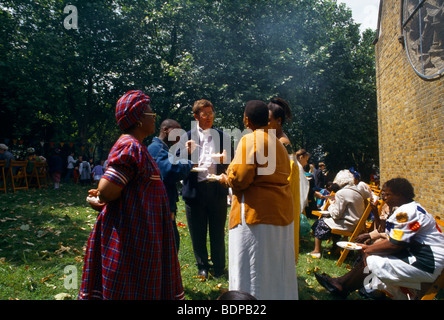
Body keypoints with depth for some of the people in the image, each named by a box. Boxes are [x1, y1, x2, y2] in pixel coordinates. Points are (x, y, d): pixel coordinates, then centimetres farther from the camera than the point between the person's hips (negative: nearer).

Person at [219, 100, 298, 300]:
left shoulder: (250, 140, -11)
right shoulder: (278, 142, 15)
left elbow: (240, 178, -19)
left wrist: (226, 179, 3)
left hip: (257, 213, -9)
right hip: (282, 212, 9)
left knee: (253, 271, 1)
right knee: (276, 270, 18)